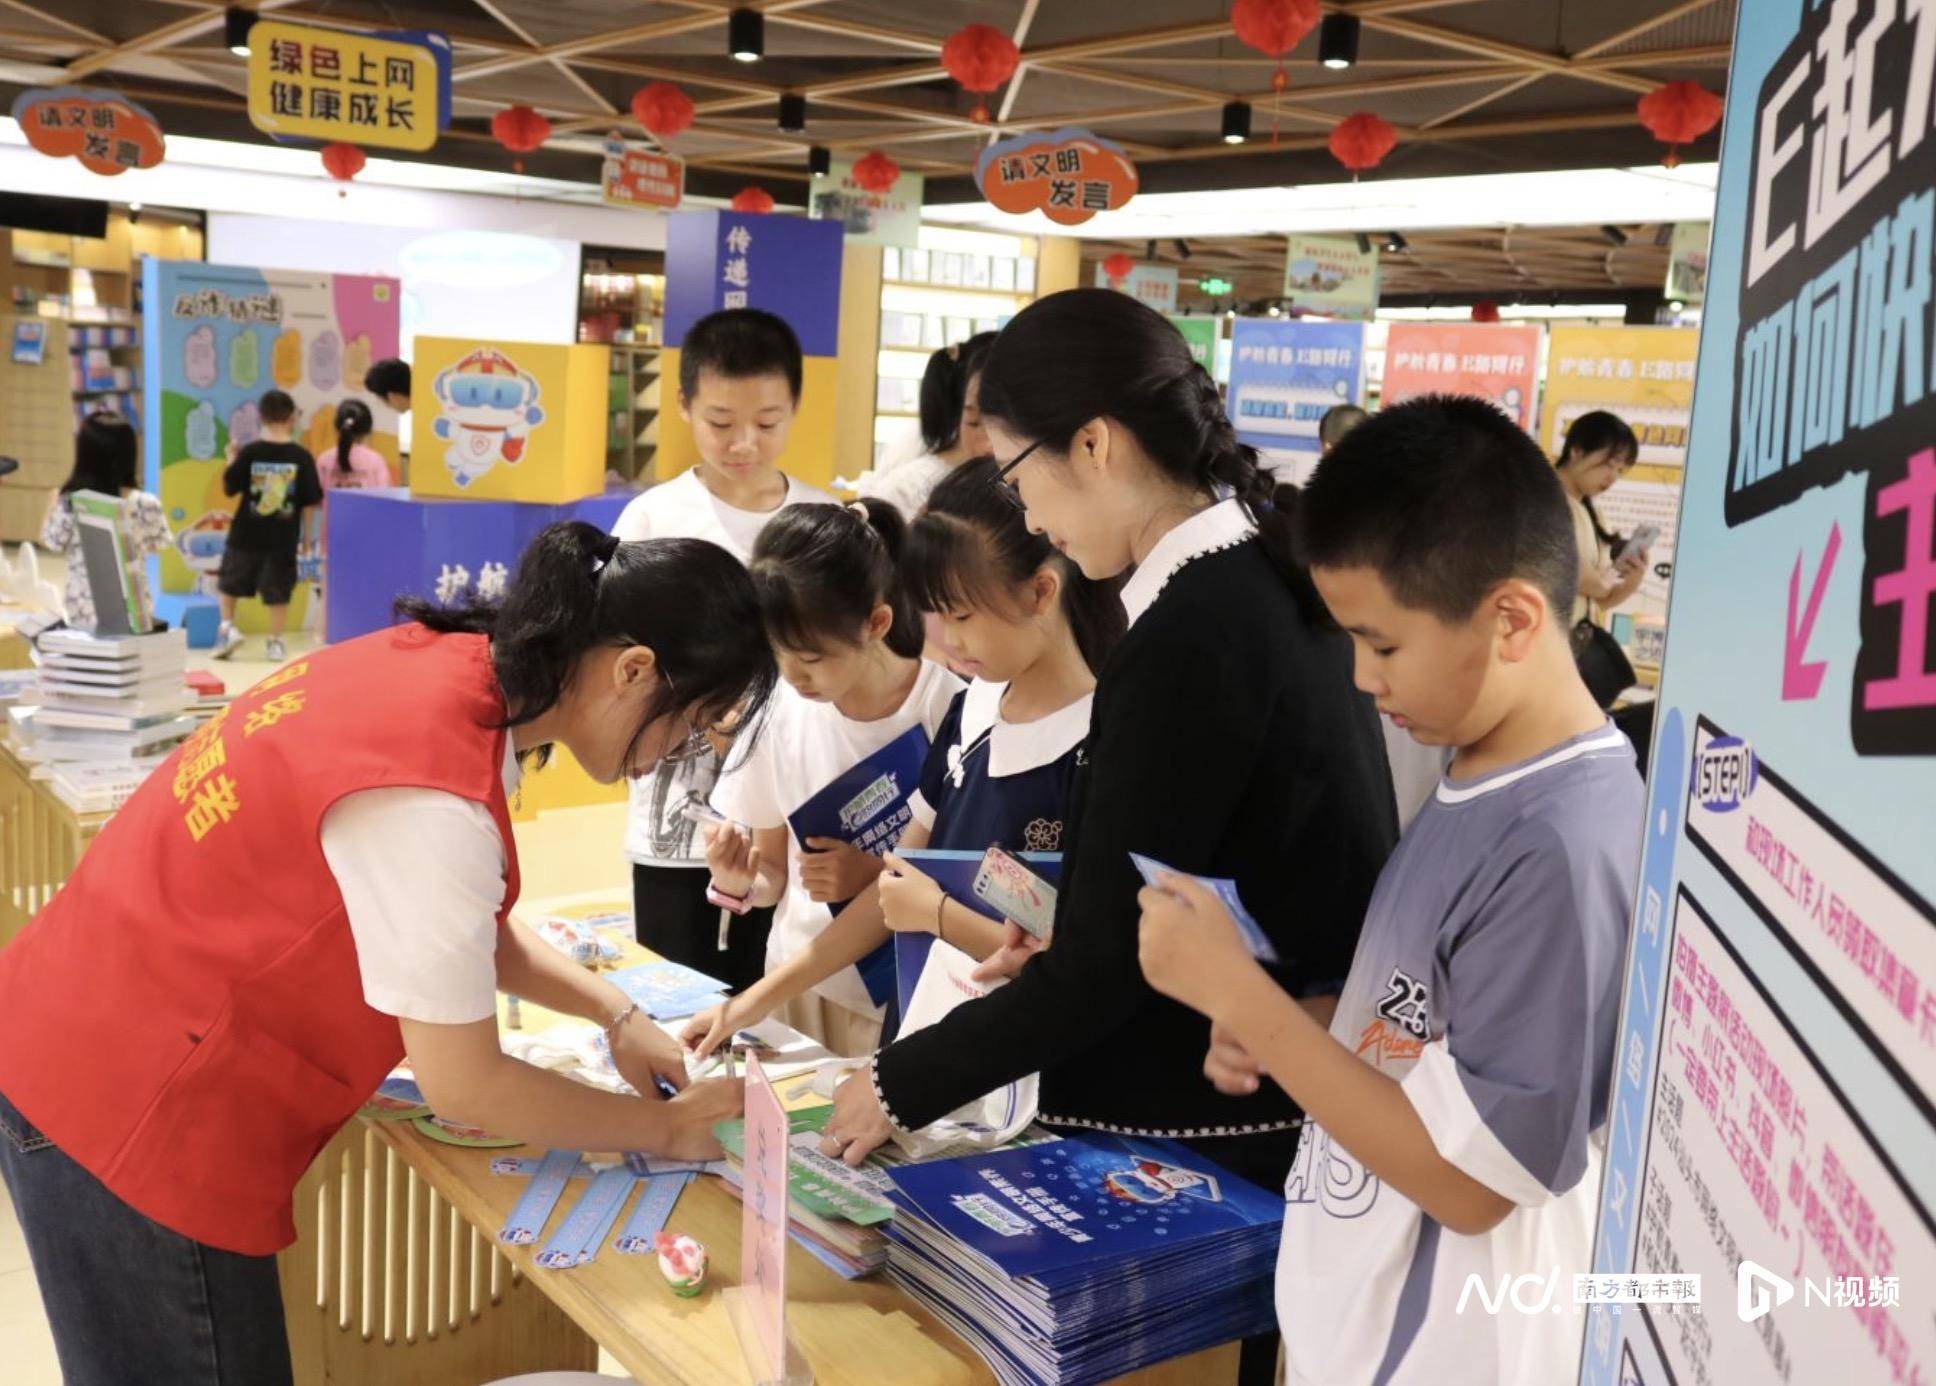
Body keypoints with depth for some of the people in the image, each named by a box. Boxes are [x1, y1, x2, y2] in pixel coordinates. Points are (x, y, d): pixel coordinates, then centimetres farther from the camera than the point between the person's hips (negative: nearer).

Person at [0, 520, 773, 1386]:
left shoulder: (443, 667, -4)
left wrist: (616, 1015, 6)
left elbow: (459, 924, 12)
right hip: (130, 1108, -9)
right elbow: (465, 1087, -20)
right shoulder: (430, 796, -30)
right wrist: (664, 1130, -8)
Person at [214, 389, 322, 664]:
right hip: (284, 538, 0)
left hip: (246, 535, 0)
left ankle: (227, 627, 11)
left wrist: (232, 460, 15)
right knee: (279, 591, 8)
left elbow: (229, 487, -1)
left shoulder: (249, 453, -8)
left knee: (228, 583, 20)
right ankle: (276, 643, 10)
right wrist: (307, 533, 7)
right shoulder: (301, 456, -7)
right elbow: (310, 501, -5)